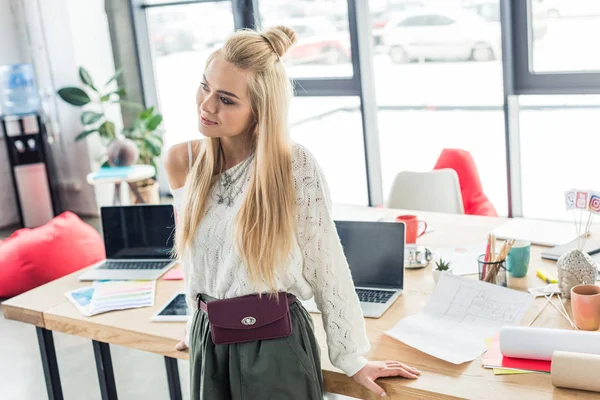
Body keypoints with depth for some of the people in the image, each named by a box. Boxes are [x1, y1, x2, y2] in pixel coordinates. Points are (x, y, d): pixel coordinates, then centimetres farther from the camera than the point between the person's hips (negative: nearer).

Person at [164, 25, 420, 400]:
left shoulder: (295, 165, -15)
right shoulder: (182, 162, -1)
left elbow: (326, 264, -9)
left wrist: (351, 357, -4)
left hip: (275, 343, -4)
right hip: (210, 342, 4)